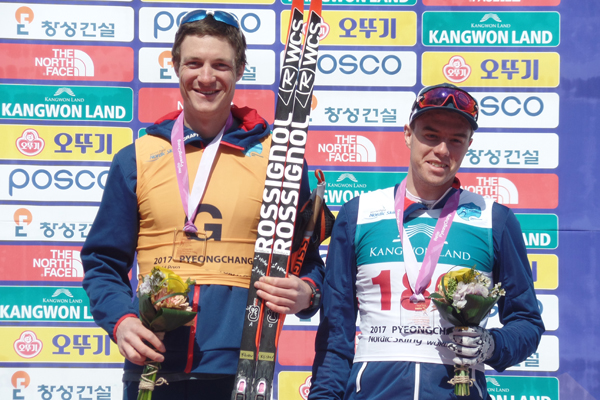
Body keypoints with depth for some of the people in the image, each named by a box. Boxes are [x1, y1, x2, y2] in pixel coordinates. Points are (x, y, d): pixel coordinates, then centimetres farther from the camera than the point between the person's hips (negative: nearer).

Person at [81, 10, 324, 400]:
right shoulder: (136, 159, 8)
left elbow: (307, 260, 9)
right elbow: (103, 262, 11)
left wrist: (306, 293, -12)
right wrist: (120, 319, -7)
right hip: (154, 369, 1)